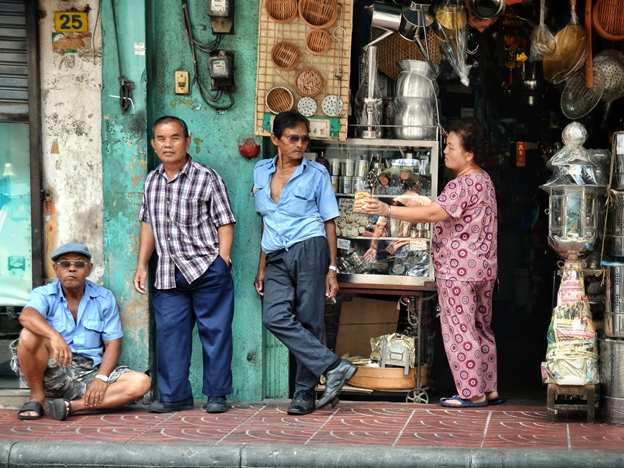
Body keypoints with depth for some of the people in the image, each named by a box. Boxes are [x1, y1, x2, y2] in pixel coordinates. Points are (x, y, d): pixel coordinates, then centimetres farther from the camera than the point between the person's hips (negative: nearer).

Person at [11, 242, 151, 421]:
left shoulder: (104, 298, 6)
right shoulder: (44, 294, -1)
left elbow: (113, 344, 3)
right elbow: (27, 315, -25)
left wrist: (101, 378, -15)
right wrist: (55, 336, -46)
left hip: (89, 373, 2)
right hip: (52, 372, -2)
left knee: (141, 382, -22)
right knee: (29, 334, -30)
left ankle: (73, 405, -28)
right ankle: (36, 397, -11)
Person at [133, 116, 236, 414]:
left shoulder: (207, 178, -4)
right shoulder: (152, 181, 11)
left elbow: (225, 223, -5)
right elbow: (148, 224, 20)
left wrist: (221, 264, -11)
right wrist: (141, 265, 15)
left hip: (207, 269, -4)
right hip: (169, 274, 5)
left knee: (214, 331, 0)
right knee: (169, 332, 4)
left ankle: (217, 394, 11)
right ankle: (175, 396, 14)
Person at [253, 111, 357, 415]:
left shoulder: (316, 174, 3)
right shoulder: (261, 172, 13)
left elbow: (329, 222, 4)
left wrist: (332, 269, -1)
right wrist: (262, 267, 17)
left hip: (309, 252, -3)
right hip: (276, 258, 3)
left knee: (308, 322, -5)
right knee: (275, 318, -17)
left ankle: (305, 393, 5)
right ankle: (334, 367, -14)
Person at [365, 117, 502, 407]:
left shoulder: (463, 185, -19)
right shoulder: (483, 180, 13)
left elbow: (432, 213, -28)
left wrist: (388, 210, -30)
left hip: (459, 269, -10)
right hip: (483, 267, 10)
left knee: (459, 329, -2)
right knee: (481, 329, 15)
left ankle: (472, 393, 3)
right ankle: (489, 389, 21)